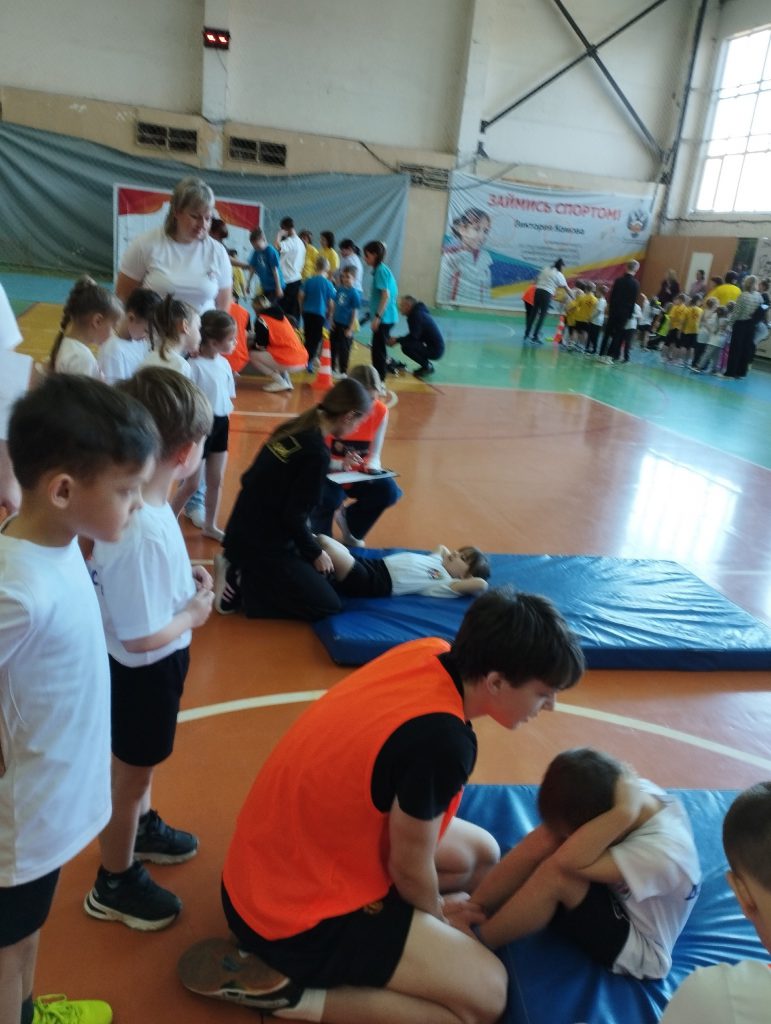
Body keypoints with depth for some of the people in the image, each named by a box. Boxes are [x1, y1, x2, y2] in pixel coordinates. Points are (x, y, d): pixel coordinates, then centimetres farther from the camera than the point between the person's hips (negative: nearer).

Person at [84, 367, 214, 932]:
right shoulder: (143, 530, -36)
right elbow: (141, 637, -30)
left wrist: (186, 575, -1)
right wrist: (195, 612, -15)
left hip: (151, 667, 9)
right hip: (145, 670, -9)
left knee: (141, 763, 32)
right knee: (130, 774, 15)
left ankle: (142, 828, 58)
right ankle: (114, 884, 39)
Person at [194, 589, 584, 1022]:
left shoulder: (429, 653, -9)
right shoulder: (442, 738, -33)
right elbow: (410, 866, -16)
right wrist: (439, 921, 6)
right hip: (294, 909, -9)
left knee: (480, 853, 17)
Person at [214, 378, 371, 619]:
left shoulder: (294, 427, 3)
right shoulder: (317, 452, -22)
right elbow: (293, 516, -20)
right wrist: (315, 553, -4)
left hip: (246, 532, 9)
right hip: (262, 544, -9)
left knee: (313, 574, 23)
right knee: (327, 606, 0)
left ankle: (239, 570, 9)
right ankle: (239, 584, -3)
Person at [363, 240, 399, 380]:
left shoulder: (380, 270, -12)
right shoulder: (383, 269, 15)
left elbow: (386, 295, -21)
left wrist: (377, 316, -24)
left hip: (384, 317, -9)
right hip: (387, 317, 9)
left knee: (378, 350, -5)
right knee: (378, 349, 16)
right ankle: (377, 379, 23)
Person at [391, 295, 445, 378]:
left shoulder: (417, 315, -17)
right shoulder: (417, 313, 12)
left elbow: (413, 337, -22)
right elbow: (413, 335, 16)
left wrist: (397, 340, -13)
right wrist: (398, 339, 5)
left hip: (435, 350, -10)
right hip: (434, 347, 10)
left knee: (406, 346, -23)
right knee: (406, 343, 14)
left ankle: (427, 366, -7)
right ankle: (427, 365, 14)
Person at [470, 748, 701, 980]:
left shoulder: (663, 851, -36)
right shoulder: (641, 791, -18)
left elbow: (572, 861, -46)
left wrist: (624, 812, -48)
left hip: (639, 951, -7)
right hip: (616, 896, 7)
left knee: (558, 874, -32)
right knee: (545, 841, -21)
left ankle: (474, 941, -13)